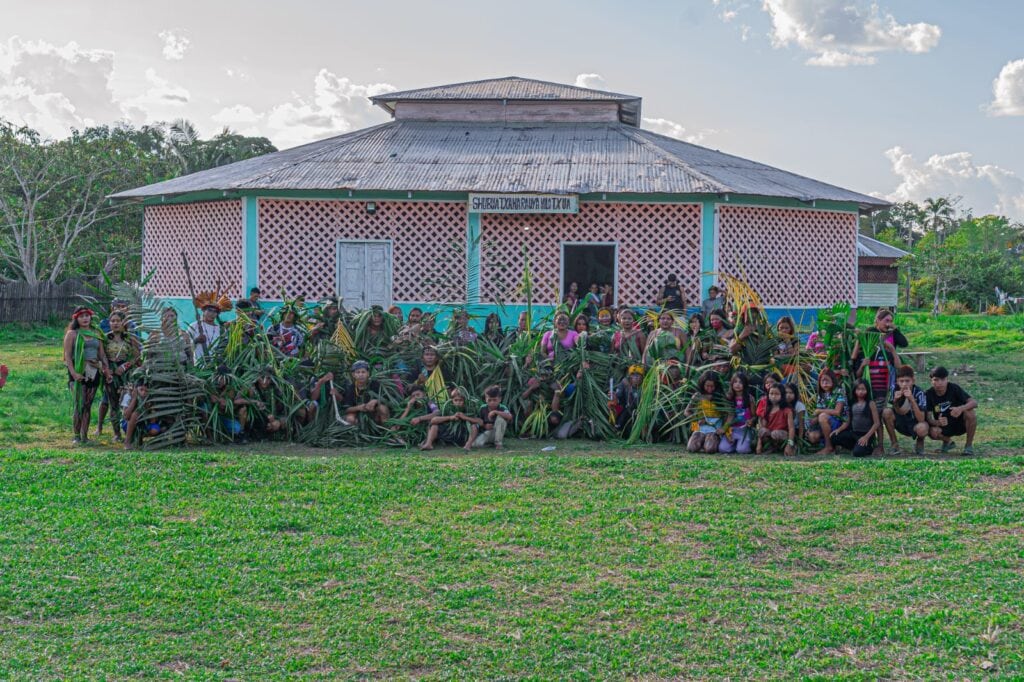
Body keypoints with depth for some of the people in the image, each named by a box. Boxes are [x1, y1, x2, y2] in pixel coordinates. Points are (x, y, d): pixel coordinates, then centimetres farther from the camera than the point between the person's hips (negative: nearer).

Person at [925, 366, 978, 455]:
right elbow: (928, 418, -17)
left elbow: (974, 403, -23)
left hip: (960, 424, -1)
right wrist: (937, 422, -41)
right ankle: (948, 442, 6)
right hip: (942, 426, 1)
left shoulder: (954, 388, -16)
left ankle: (969, 445, -9)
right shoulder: (928, 394, -13)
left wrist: (961, 408, -44)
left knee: (970, 413, -31)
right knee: (933, 431, -32)